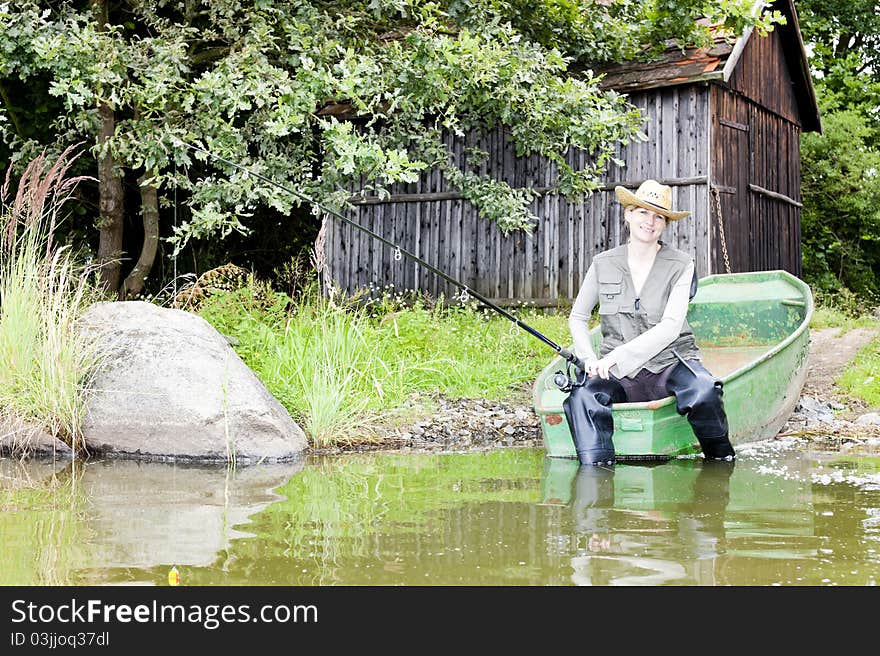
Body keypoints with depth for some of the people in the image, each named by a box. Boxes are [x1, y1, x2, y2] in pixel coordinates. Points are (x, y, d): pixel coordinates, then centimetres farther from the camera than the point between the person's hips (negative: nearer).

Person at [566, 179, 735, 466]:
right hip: (620, 375, 1)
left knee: (703, 391, -34)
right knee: (582, 397, -31)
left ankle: (721, 460, -11)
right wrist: (590, 359, -1)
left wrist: (617, 355, -18)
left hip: (670, 364, -1)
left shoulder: (680, 265, 1)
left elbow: (670, 328, -10)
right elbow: (577, 318, 18)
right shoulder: (603, 264, 8)